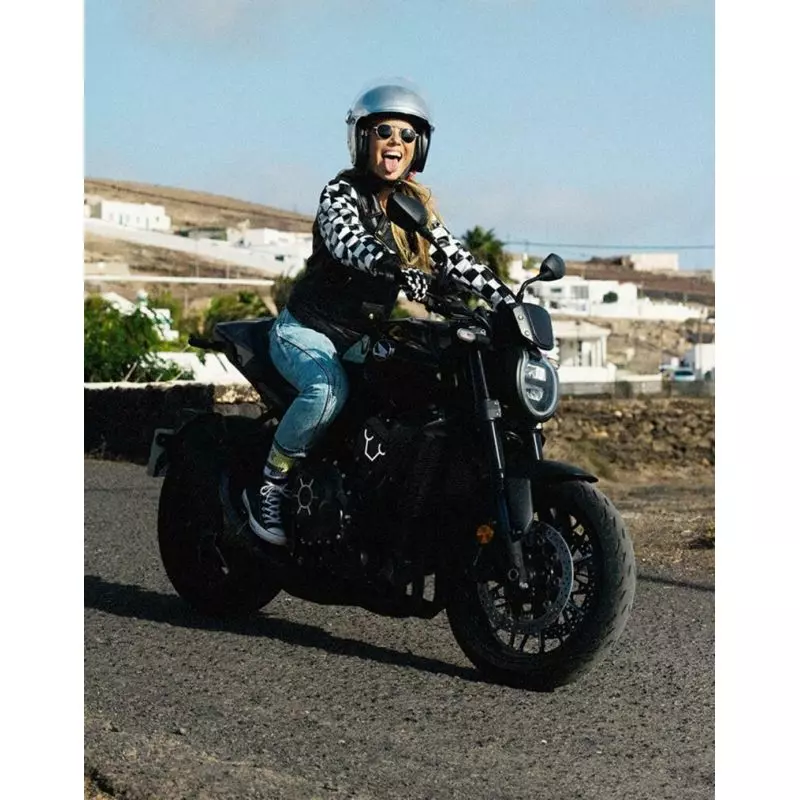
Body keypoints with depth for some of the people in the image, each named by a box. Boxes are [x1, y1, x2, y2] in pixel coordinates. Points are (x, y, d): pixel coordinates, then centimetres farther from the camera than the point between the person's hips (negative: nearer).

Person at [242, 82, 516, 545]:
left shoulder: (416, 204, 9)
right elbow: (347, 242, -31)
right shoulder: (341, 192, -11)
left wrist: (504, 297, -12)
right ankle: (269, 488, -19)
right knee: (329, 389, -35)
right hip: (306, 329, -6)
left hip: (362, 339, 6)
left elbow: (453, 255, 4)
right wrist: (397, 268, -50)